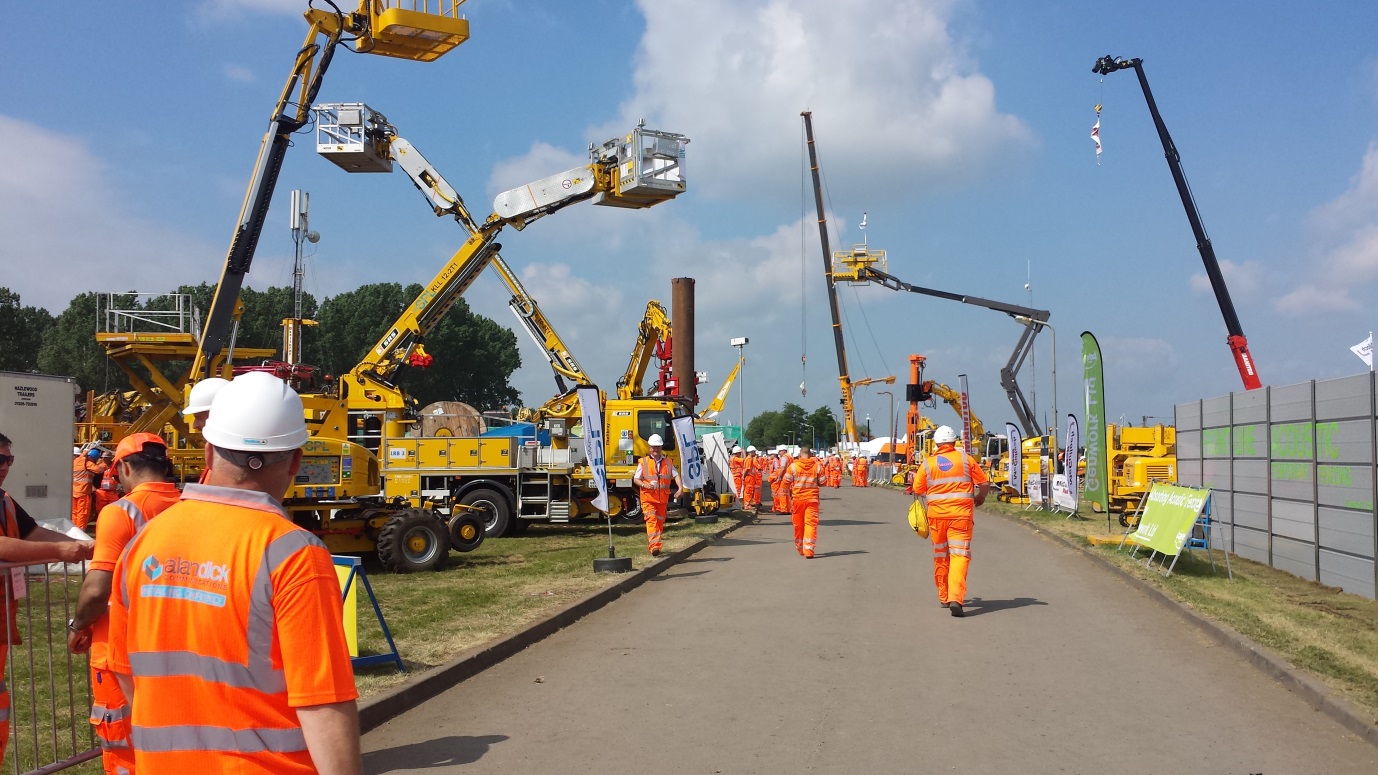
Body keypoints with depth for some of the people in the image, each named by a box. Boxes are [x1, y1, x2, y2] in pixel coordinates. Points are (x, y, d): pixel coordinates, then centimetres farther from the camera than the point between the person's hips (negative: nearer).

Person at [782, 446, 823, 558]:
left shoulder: (793, 466, -6)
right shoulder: (817, 465, -3)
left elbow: (785, 482, -3)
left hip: (797, 499, 1)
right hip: (812, 498, -1)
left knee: (798, 524, 14)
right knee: (811, 523, -2)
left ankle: (800, 548, 29)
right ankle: (808, 550, -13)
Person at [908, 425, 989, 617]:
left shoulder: (928, 463, 2)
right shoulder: (965, 459, 1)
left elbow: (917, 490, 5)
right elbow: (984, 482, 4)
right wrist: (979, 498, 23)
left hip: (937, 514, 2)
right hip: (961, 513, -2)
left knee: (940, 555, 15)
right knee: (959, 554, -6)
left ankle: (944, 596, 24)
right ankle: (955, 598, -21)